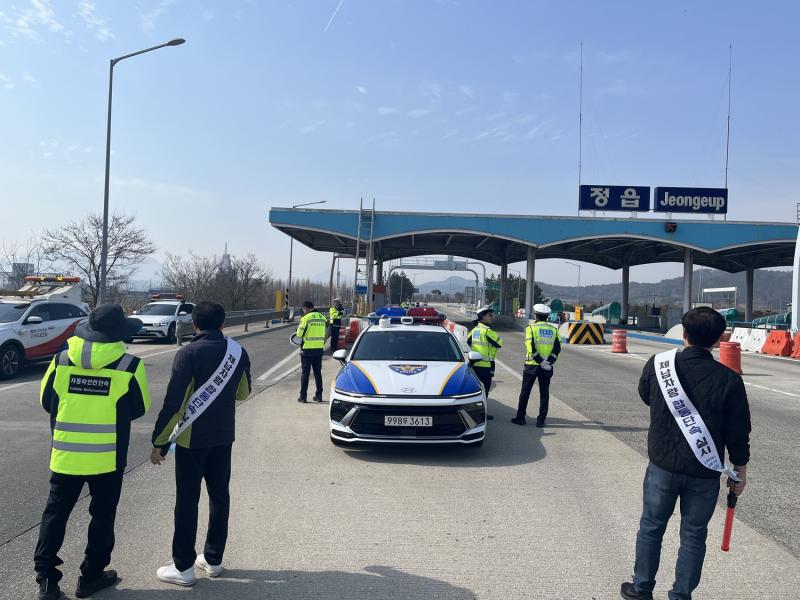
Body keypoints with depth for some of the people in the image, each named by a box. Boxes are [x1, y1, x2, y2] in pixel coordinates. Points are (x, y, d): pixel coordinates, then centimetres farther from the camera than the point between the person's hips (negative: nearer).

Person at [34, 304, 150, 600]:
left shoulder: (61, 360, -4)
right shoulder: (130, 365, -13)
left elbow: (47, 401, 6)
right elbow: (139, 408, -2)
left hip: (65, 455, 3)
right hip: (109, 458, -2)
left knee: (56, 512, 17)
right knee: (102, 515, 13)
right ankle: (91, 576, 23)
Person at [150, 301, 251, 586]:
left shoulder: (189, 353, -14)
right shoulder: (238, 352, 1)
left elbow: (173, 402, -17)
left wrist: (158, 441, -9)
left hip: (192, 438, -5)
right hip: (223, 436, 5)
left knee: (187, 501, 4)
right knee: (219, 496, 14)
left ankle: (183, 567, 11)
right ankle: (213, 559, 23)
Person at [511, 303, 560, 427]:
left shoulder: (531, 328, -5)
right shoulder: (553, 330, 6)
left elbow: (531, 348, -16)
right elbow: (557, 349, -4)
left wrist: (541, 361, -13)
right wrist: (548, 362, -9)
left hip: (532, 366, -3)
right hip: (547, 368, 3)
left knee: (525, 392, 8)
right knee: (544, 393, 10)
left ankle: (520, 417, 13)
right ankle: (541, 420, 10)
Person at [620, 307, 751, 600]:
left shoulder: (657, 365, -10)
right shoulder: (729, 380, -13)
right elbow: (738, 431, -5)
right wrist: (740, 469, 7)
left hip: (663, 465, 1)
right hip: (705, 472, 0)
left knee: (651, 527, 17)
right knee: (693, 536, 14)